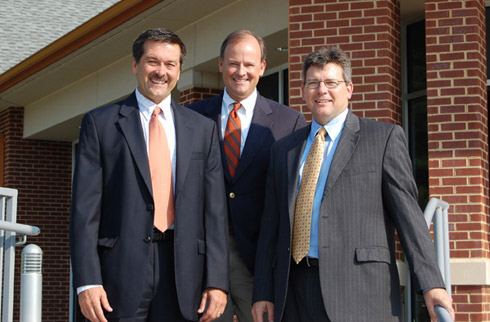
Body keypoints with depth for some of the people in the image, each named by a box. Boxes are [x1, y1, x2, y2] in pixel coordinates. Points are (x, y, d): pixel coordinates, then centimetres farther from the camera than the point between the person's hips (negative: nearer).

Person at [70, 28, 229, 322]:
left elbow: (215, 209, 7)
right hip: (121, 269, -2)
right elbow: (85, 207, -1)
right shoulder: (100, 123, 5)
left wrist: (217, 281, -2)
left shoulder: (203, 128, 11)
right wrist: (87, 281, -10)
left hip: (183, 276, 2)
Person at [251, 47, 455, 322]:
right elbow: (272, 224, 16)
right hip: (293, 293, 4)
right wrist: (263, 292, 10)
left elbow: (407, 210, -2)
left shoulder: (385, 137, 5)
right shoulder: (284, 149, 18)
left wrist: (431, 282, -11)